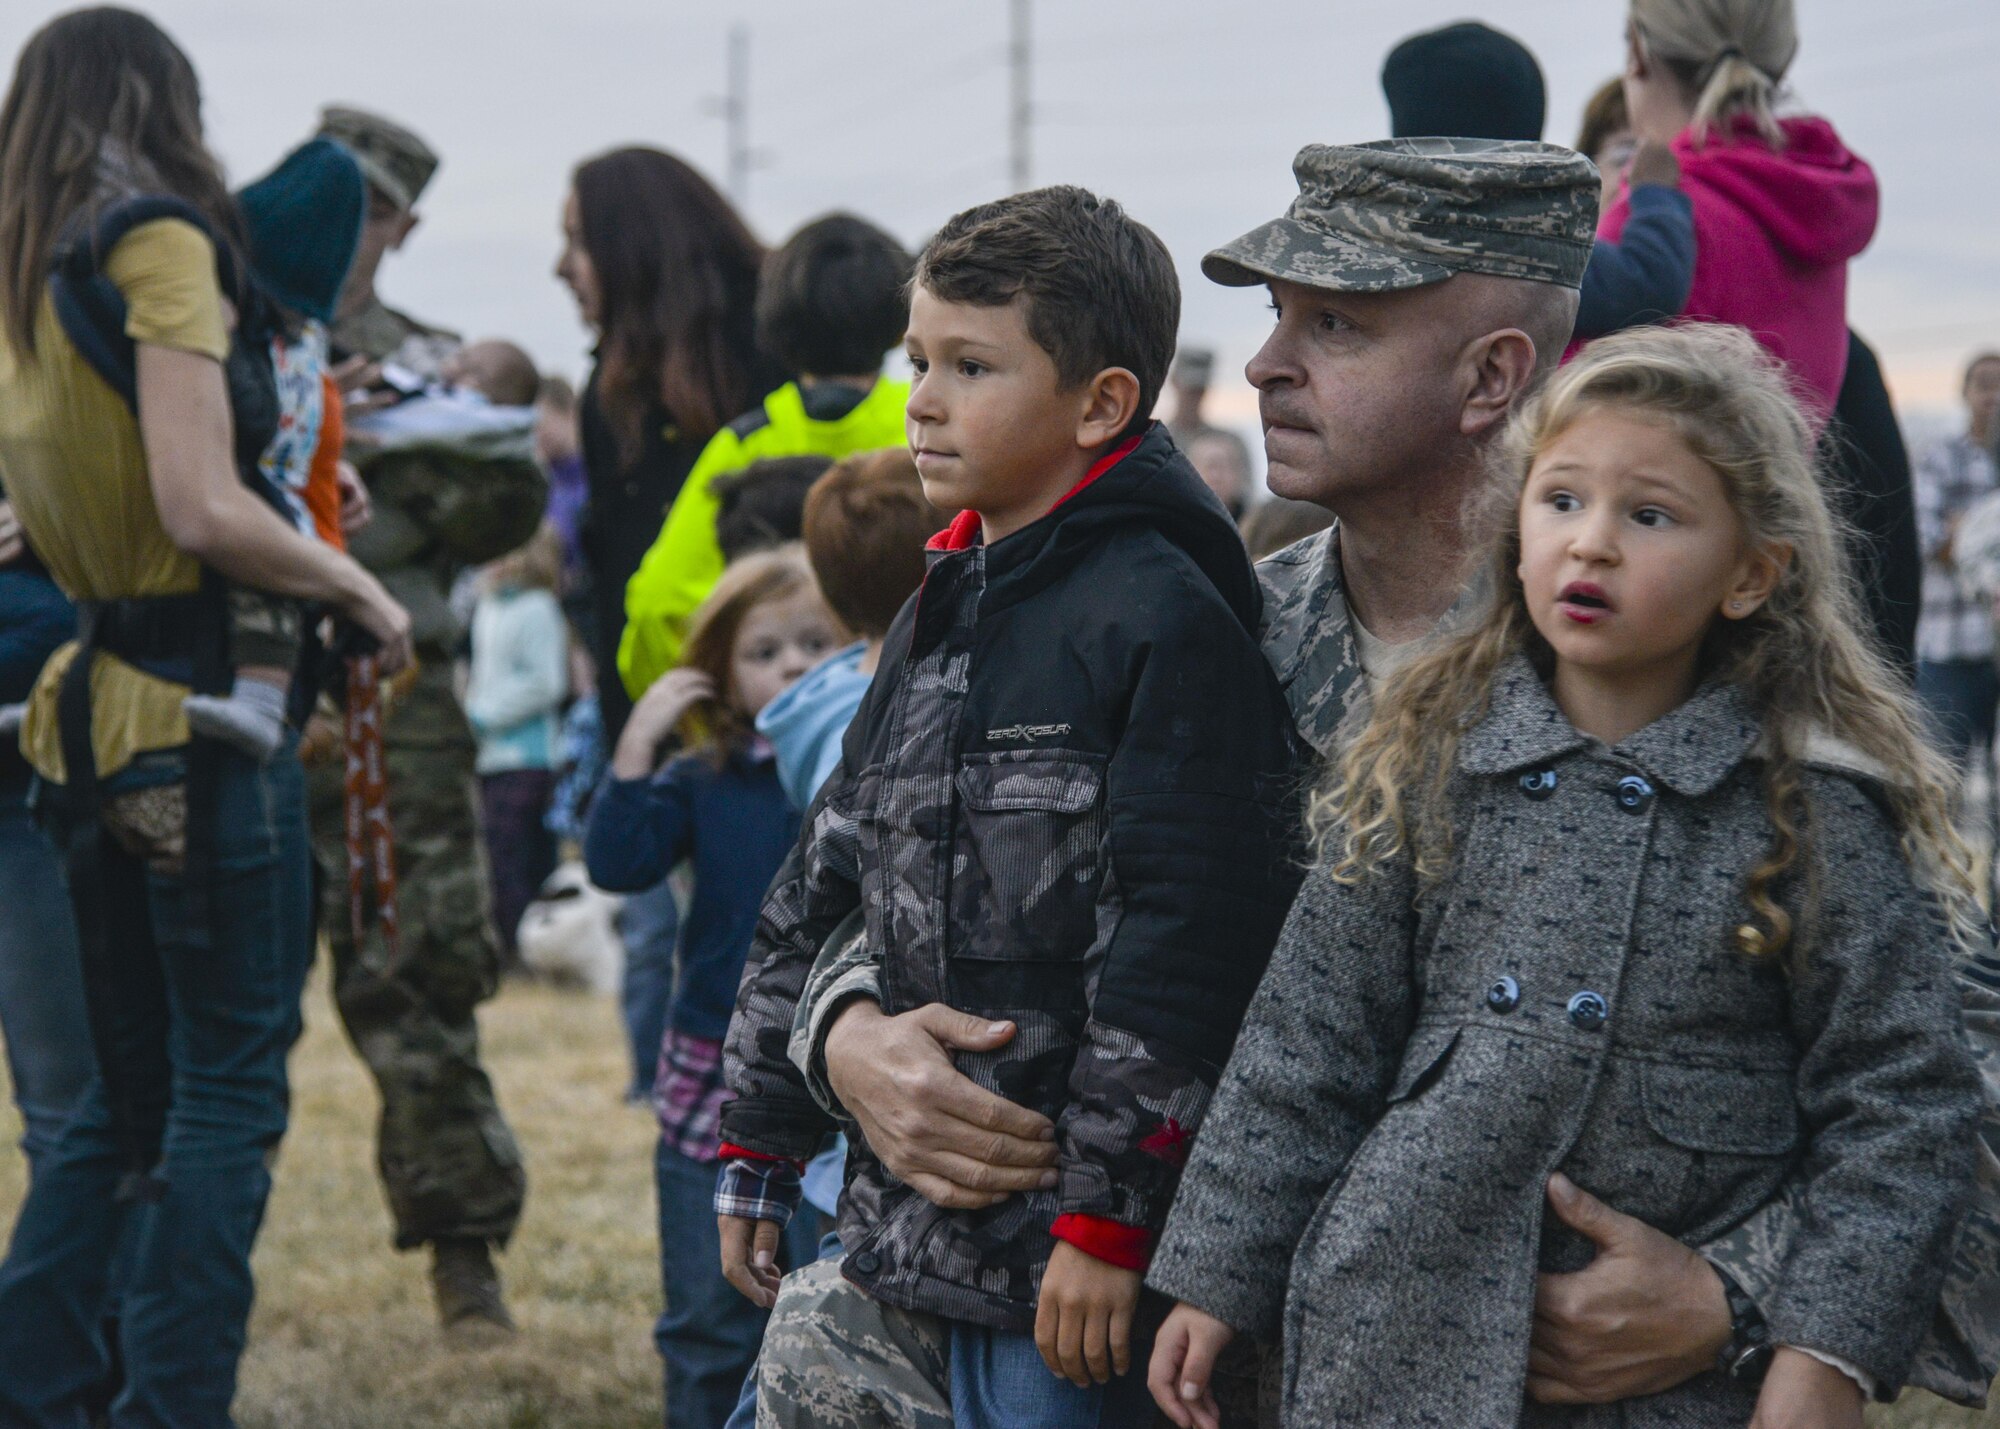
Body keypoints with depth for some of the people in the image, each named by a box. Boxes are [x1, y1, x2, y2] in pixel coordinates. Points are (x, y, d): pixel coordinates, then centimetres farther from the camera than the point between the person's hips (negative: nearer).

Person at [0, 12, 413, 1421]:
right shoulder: (160, 247, -10)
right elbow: (202, 510, -19)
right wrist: (359, 585, -5)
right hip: (201, 715, -7)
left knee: (132, 1088, 16)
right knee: (231, 1089, 0)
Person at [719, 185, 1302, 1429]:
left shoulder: (1166, 616, -13)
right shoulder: (941, 612, 14)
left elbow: (1183, 938, -17)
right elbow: (830, 884, 21)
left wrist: (1111, 1218, -18)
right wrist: (761, 1145, 21)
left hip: (1064, 1249, -8)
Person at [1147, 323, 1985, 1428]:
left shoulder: (1817, 815, -5)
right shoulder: (1426, 766, 3)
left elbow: (1896, 1105, -4)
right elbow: (1307, 1046, 6)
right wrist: (1216, 1280, 5)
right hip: (1402, 1336, 2)